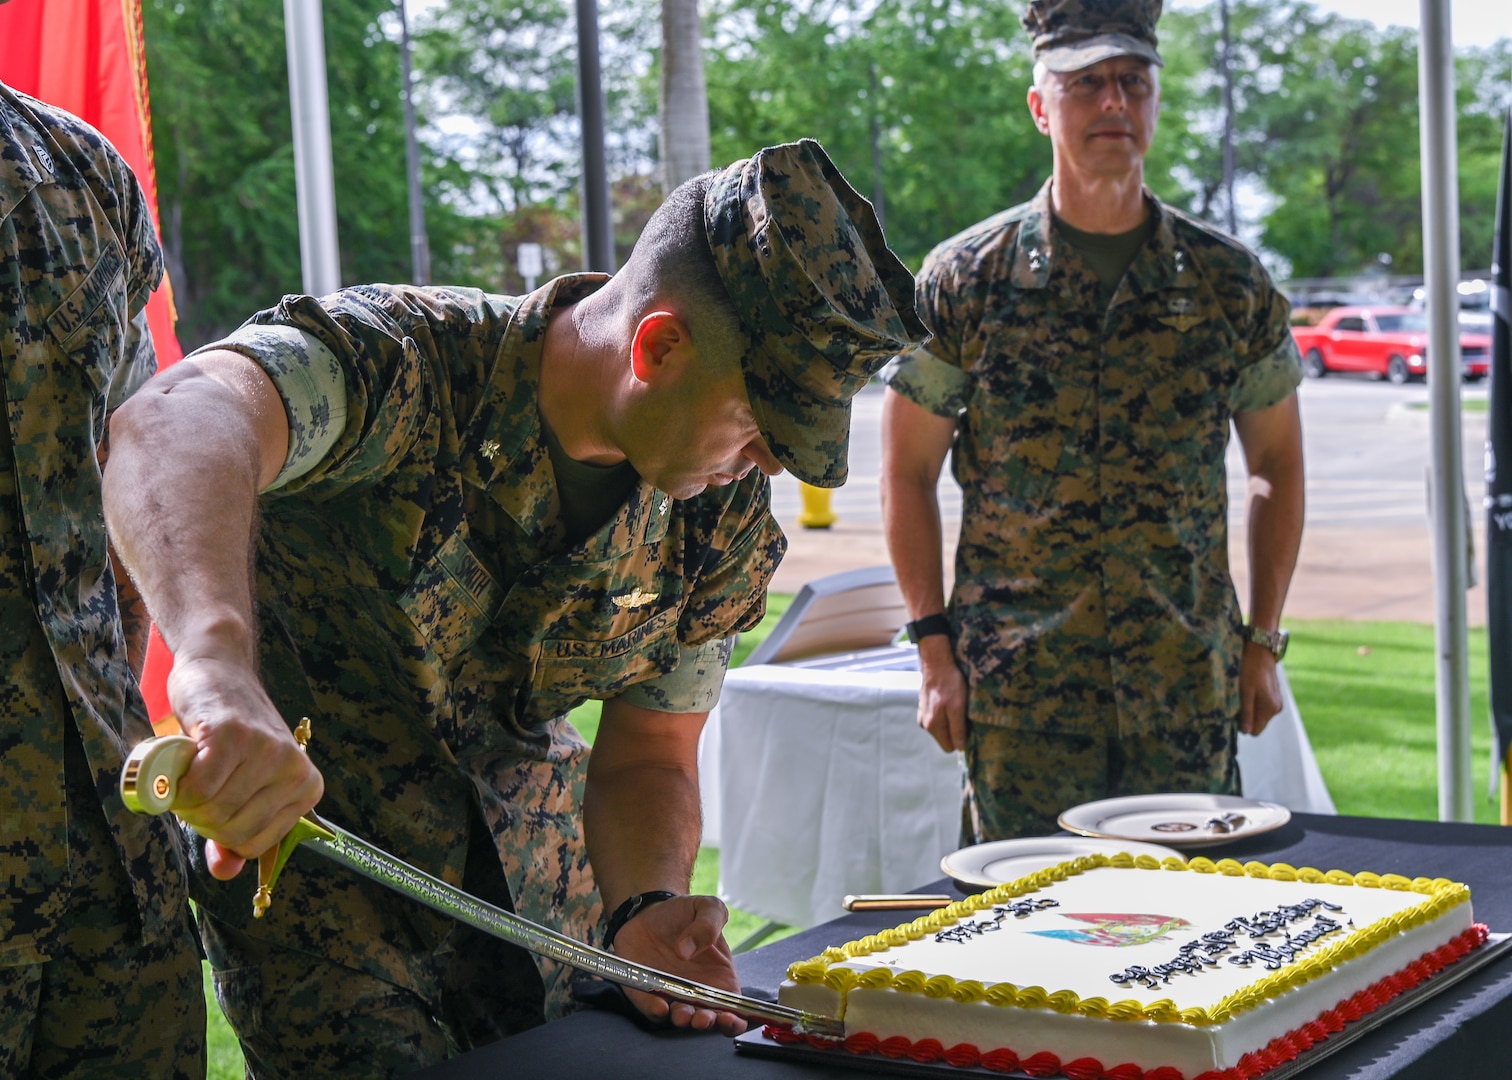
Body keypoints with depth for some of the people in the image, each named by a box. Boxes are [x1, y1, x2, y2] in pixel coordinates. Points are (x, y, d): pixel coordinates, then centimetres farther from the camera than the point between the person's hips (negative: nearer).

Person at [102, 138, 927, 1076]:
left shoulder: (728, 520, -11)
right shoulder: (402, 361, -31)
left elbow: (648, 756, -3)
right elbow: (178, 427, -52)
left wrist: (642, 910, -25)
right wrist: (220, 669, -72)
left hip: (529, 851, 6)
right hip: (299, 833, -5)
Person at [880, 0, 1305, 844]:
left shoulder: (1229, 282, 4)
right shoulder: (964, 281, -1)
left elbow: (1277, 464, 12)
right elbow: (908, 472, 3)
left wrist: (1264, 642, 8)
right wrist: (935, 650, -3)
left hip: (1190, 683, 2)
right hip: (1019, 686, -1)